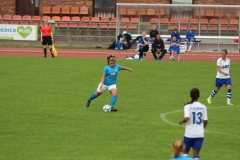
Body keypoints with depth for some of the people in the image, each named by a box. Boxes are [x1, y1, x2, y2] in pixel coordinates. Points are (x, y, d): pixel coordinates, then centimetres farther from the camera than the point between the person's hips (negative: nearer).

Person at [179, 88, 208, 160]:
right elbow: (205, 121, 1)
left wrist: (182, 121, -1)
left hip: (189, 134, -2)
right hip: (200, 134, 2)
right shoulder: (203, 107, 0)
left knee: (185, 151, 18)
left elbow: (186, 118, -23)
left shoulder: (188, 106, -10)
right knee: (196, 154, 5)